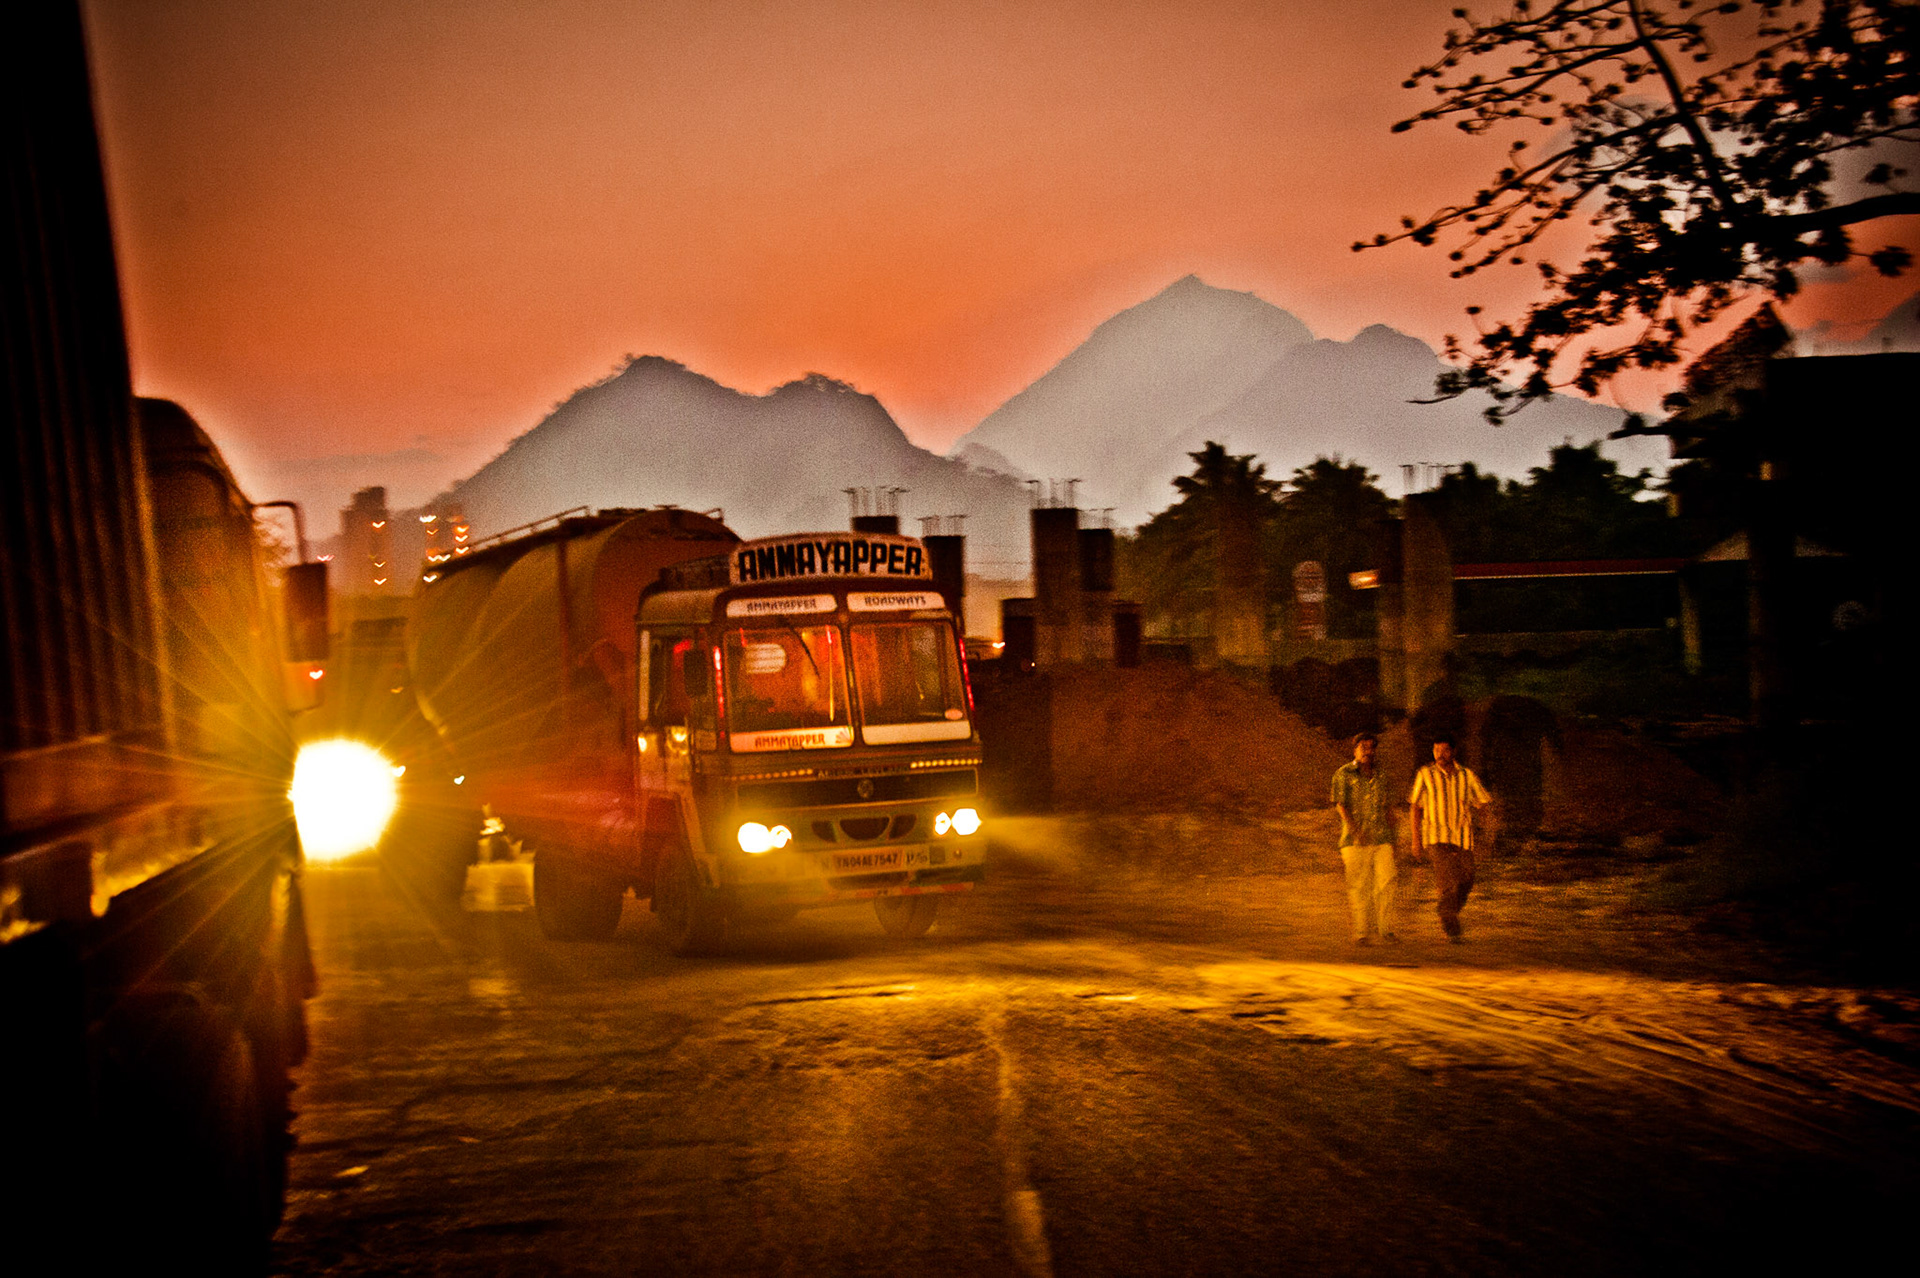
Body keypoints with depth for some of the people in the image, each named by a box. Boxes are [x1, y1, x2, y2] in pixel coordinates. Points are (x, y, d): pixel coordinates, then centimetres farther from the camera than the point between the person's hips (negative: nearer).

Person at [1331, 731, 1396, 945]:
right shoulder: (1343, 774, 4)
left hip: (1382, 839, 3)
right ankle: (1361, 933, 2)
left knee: (1386, 882, -8)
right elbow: (1340, 804, -5)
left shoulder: (1380, 776, 17)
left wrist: (1392, 839, 16)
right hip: (1355, 840, -3)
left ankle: (1385, 928, -1)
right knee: (1358, 886, -2)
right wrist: (1354, 829, -18)